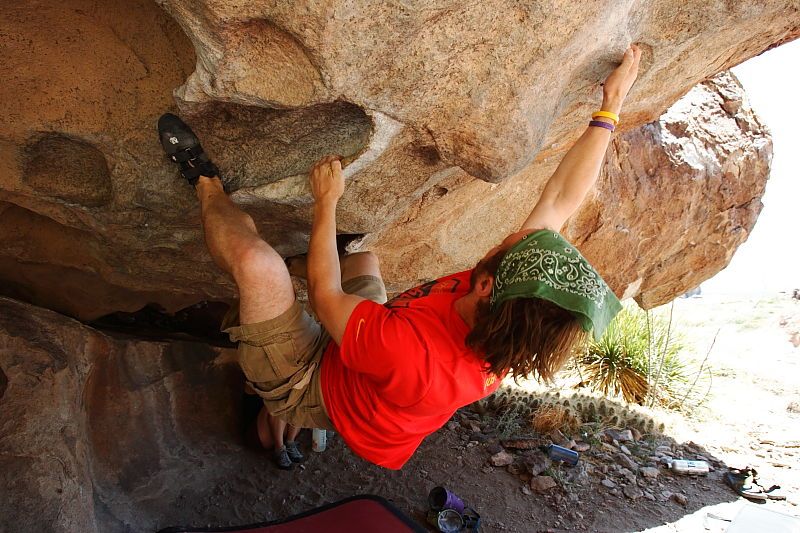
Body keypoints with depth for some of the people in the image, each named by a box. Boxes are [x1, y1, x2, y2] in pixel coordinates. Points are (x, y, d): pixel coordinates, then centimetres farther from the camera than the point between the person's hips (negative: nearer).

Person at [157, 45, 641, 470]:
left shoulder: (414, 355, -45)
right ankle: (293, 267, 49)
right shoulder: (511, 337, -25)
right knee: (363, 259, 22)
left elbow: (326, 295, -29)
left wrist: (327, 200, -17)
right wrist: (610, 108, -8)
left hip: (303, 388, -6)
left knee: (255, 259, -23)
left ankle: (207, 184, 8)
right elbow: (560, 200, -15)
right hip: (356, 375, 7)